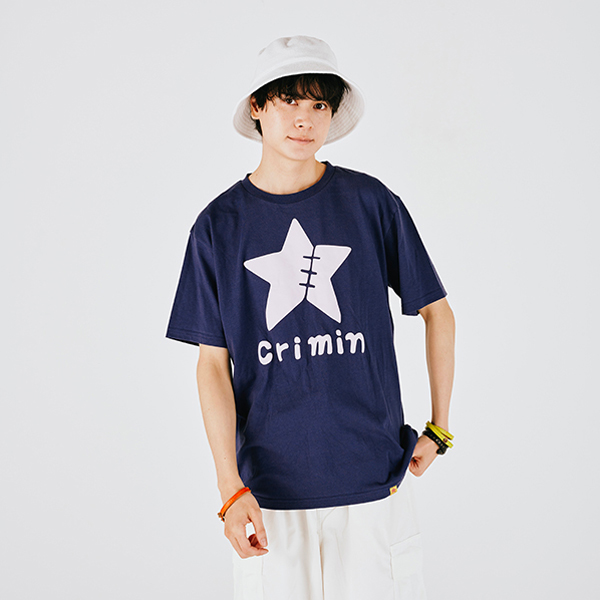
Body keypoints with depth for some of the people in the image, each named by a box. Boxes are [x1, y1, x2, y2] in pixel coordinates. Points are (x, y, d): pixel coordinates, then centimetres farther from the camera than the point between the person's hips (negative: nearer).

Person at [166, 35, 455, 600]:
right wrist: (231, 488, -9)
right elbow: (213, 363, -1)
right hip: (268, 486, 0)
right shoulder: (219, 225, 0)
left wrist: (439, 428, 8)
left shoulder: (371, 203, 0)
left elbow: (437, 311, 9)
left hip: (373, 480, 0)